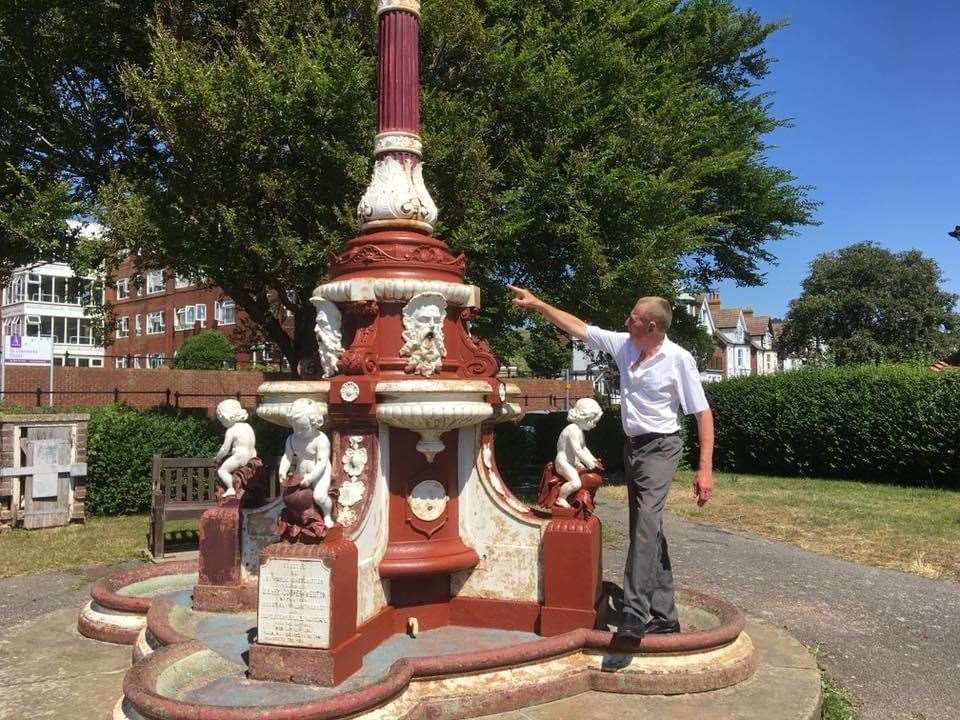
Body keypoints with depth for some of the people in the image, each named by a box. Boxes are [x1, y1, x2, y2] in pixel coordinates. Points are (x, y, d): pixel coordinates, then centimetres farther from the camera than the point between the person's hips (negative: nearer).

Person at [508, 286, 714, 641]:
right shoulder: (624, 345, 0)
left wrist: (705, 469, -19)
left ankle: (635, 612, -22)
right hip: (632, 446, 7)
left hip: (660, 448, -7)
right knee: (648, 532, 10)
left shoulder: (678, 359, -15)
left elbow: (703, 413, -14)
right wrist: (537, 304, 8)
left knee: (646, 523, -22)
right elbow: (579, 328, 9)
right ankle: (664, 615, 18)